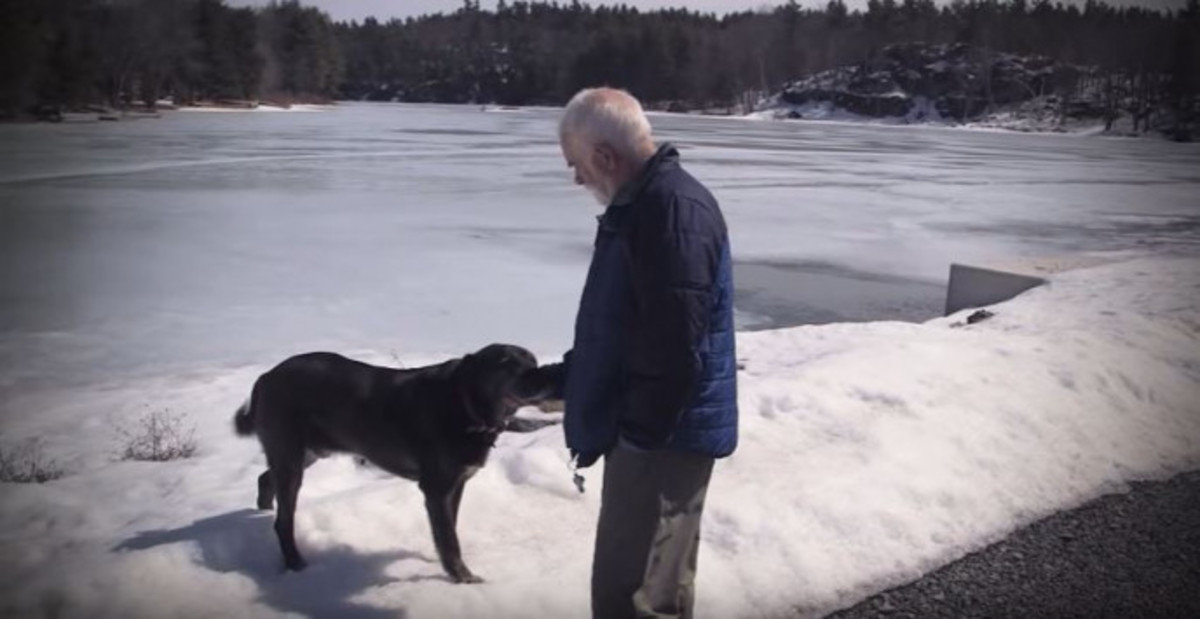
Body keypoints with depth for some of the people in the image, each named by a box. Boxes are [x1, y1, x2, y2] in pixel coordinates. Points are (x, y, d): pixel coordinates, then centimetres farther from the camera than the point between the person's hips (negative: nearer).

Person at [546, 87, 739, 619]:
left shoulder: (676, 209, -21)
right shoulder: (640, 205, 13)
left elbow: (675, 345, -26)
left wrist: (634, 429, -20)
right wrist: (563, 378, 20)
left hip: (663, 436, -10)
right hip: (649, 428, 10)